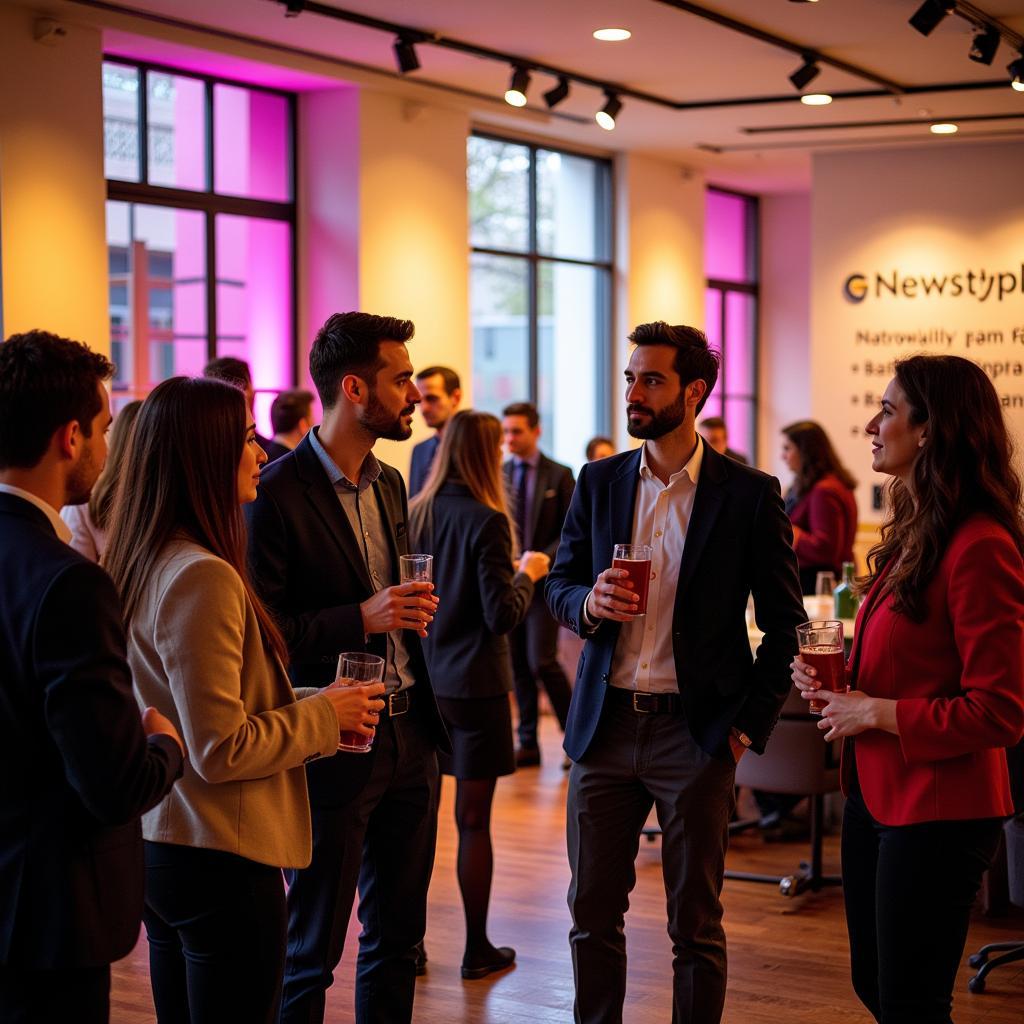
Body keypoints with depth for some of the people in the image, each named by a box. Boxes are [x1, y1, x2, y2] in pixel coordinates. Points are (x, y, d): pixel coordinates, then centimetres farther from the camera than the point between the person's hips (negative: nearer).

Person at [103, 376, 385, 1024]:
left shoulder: (145, 563, 7)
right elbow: (220, 752, -21)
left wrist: (309, 711, 9)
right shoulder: (204, 577, -21)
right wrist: (322, 716, -8)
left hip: (157, 847, 9)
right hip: (220, 862, -9)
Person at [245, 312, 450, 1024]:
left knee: (398, 935, 17)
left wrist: (411, 610, 8)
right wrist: (361, 618, -23)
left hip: (410, 738, 8)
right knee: (312, 950, 5)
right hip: (334, 745, -8)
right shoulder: (277, 493, -15)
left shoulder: (389, 484, 11)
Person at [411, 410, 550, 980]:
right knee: (473, 819, 4)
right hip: (474, 685, -5)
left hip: (422, 678, 5)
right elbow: (502, 616, -17)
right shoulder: (486, 521, -15)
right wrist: (527, 573, 1)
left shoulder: (419, 513, 2)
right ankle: (477, 949, 13)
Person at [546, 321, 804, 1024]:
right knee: (592, 913, 10)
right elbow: (559, 584, 14)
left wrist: (750, 724, -5)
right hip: (605, 727, 4)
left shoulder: (749, 494, -4)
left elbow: (785, 624, 0)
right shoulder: (599, 483, 7)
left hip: (694, 730, -3)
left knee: (696, 923, 7)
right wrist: (589, 602, -9)